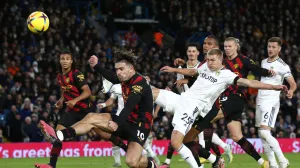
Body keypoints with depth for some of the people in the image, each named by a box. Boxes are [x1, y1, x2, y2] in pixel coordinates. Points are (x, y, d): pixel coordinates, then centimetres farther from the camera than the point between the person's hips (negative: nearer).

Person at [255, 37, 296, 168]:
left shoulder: (282, 66, -11)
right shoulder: (264, 62, 12)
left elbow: (293, 83, -15)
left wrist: (291, 91, -36)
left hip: (271, 102, -8)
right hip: (260, 101, 8)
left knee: (264, 132, -20)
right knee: (262, 134, 7)